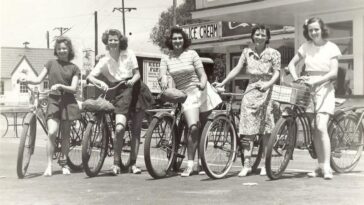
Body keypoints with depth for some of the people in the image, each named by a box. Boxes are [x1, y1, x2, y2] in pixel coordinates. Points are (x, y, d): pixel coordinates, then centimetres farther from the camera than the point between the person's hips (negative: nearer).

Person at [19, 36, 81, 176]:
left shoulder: (74, 68, 8)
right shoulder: (51, 63, 10)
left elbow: (73, 88, -2)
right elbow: (39, 79, 4)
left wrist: (60, 86, -18)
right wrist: (27, 80, -15)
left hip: (68, 102, 1)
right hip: (53, 100, -1)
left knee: (65, 134, 7)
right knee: (52, 133, -16)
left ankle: (63, 162, 23)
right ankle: (49, 165, -11)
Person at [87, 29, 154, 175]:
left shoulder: (128, 54, 4)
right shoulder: (104, 61, 2)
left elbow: (137, 73, 3)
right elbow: (90, 76, -8)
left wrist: (133, 80, -19)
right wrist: (100, 83, -27)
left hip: (135, 91, 2)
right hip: (120, 95, -1)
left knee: (136, 130, 2)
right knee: (119, 128, -21)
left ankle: (133, 164, 11)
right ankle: (116, 163, -8)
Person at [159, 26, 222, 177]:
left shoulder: (191, 54, -3)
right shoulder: (166, 58, 2)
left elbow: (202, 74, -5)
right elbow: (162, 74, -9)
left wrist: (203, 84, -26)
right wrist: (163, 80, -32)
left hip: (201, 91, 0)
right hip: (186, 95, 0)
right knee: (193, 128, -17)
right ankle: (190, 164, -11)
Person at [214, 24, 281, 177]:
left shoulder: (273, 53, 1)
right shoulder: (247, 52, 9)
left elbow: (277, 72, -6)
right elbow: (237, 69, 4)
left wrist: (268, 84, -25)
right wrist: (222, 83, -6)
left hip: (266, 91, -2)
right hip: (251, 90, 2)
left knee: (265, 130, 1)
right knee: (247, 129, -5)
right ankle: (247, 163, -3)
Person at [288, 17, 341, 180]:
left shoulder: (331, 48, -2)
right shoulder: (306, 47, 7)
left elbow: (334, 73, -10)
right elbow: (291, 64, 12)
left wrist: (315, 81, -21)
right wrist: (296, 79, -7)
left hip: (324, 88, -4)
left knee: (321, 128, -17)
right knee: (314, 130, 4)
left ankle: (327, 167, -16)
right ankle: (320, 166, 11)